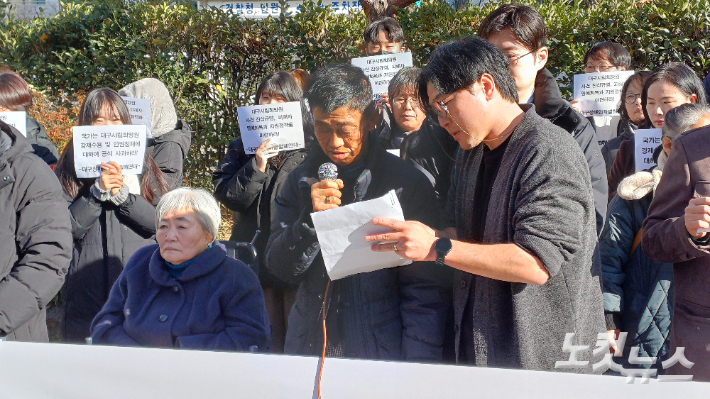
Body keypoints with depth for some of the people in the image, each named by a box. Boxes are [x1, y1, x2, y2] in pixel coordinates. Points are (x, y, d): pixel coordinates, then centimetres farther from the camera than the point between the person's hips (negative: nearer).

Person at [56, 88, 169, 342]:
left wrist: (121, 193, -14)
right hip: (86, 291, 0)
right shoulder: (70, 168, 6)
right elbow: (68, 227, -5)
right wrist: (99, 191, -15)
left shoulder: (141, 164, 9)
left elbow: (161, 222, -3)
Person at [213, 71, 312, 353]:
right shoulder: (242, 147, 13)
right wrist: (255, 168, -11)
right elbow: (226, 194, 1)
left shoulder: (311, 146, 2)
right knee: (266, 342, 10)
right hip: (255, 255, 3)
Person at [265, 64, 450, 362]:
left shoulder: (406, 183, -7)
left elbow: (426, 292, -7)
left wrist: (417, 373, -15)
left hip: (382, 355, -3)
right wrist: (312, 218, -15)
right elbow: (280, 268, 2)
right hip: (309, 348, 3)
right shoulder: (302, 181, 5)